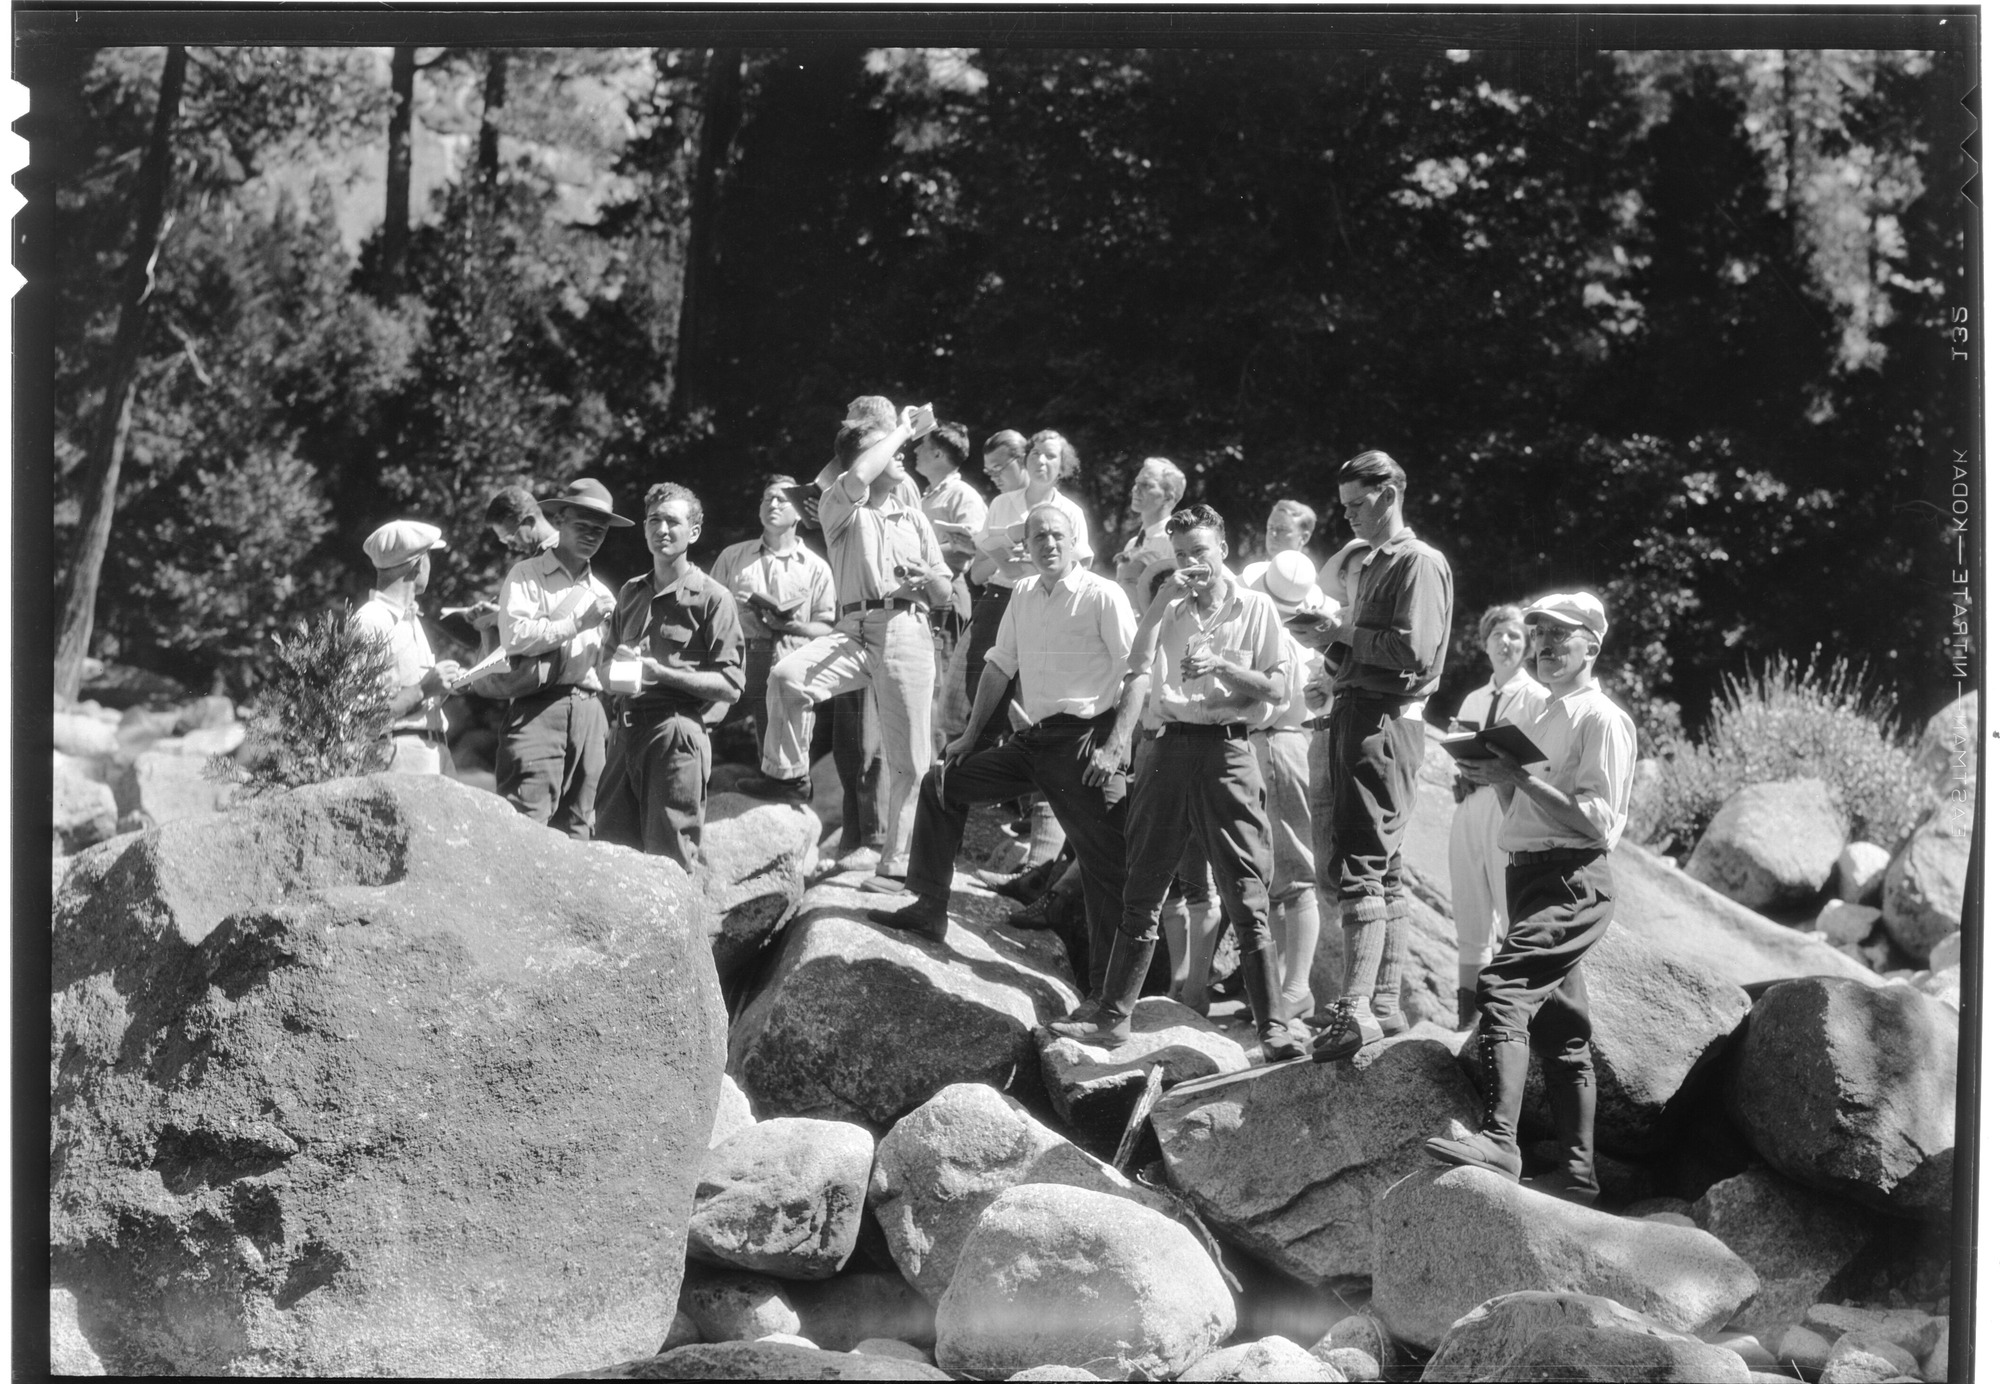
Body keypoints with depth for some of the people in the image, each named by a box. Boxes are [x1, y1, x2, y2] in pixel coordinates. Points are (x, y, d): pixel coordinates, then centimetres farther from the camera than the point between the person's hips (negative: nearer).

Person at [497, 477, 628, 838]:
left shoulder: (601, 592, 25)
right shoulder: (527, 575, 6)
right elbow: (515, 636, -11)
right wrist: (580, 622, -11)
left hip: (589, 712, 6)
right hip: (538, 709, -6)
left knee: (576, 828, 4)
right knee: (526, 820, -16)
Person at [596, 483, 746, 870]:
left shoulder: (712, 598, -1)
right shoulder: (630, 593, 18)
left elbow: (730, 686, -6)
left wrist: (661, 673, -15)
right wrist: (617, 664, 4)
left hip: (677, 732, -6)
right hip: (625, 731, 6)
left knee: (669, 859, -6)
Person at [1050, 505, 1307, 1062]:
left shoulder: (1255, 607, 3)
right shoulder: (1169, 601, 8)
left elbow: (1277, 691, 0)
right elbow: (1140, 674, -4)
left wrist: (1224, 666, -16)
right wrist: (1118, 740, -18)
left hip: (1228, 752, -3)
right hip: (1170, 746, 3)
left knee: (1247, 900, -4)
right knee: (1140, 894, 8)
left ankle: (1272, 1029, -1)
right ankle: (1113, 1016, 16)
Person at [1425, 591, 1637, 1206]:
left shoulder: (1601, 719, -8)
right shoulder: (1542, 717, 20)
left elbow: (1595, 821, -17)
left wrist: (1518, 775, -19)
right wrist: (1497, 774, 2)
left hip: (1573, 878, -10)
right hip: (1529, 874, 10)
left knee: (1505, 986, -25)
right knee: (1559, 1026, 11)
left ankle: (1498, 1139, -32)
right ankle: (1578, 1169, 17)